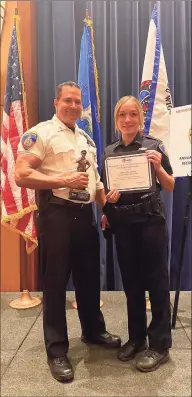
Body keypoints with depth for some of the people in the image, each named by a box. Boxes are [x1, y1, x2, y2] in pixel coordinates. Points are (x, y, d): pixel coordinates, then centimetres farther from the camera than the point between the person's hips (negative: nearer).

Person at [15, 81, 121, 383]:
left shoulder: (87, 139, 18)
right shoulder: (40, 133, -6)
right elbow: (21, 175, -16)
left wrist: (107, 206, 9)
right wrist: (64, 181, -23)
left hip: (85, 213, 7)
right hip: (57, 213, -7)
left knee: (90, 276, 17)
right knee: (56, 281, 2)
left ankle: (94, 330, 38)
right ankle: (57, 351, 18)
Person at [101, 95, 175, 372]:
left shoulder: (154, 145, -2)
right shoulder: (109, 152, 9)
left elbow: (170, 187, -1)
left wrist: (158, 166, -18)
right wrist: (106, 205, -6)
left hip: (151, 221, -4)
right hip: (122, 223, 4)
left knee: (156, 281, 4)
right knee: (131, 282, 13)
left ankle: (160, 344, 18)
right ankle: (136, 337, 30)